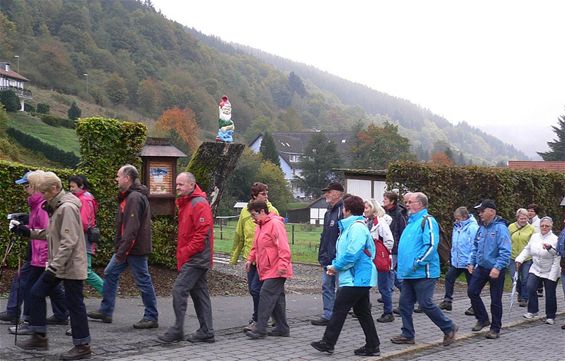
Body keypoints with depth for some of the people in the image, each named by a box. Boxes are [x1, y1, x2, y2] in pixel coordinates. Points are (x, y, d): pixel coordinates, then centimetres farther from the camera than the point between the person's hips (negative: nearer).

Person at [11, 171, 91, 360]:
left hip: (71, 265, -10)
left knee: (74, 304, -1)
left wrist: (54, 266, -26)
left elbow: (69, 241, -25)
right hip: (58, 264, 10)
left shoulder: (67, 208, -19)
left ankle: (82, 346, 11)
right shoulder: (56, 207, 12)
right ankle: (39, 337, 22)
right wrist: (30, 232, 10)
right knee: (36, 293, 12)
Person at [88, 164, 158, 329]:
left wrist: (122, 251, -24)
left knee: (143, 281, -2)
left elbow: (132, 228, -25)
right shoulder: (128, 196, 15)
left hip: (135, 248, -11)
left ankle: (151, 317, 8)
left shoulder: (135, 198, -19)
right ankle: (106, 311, 22)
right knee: (110, 273, 14)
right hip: (126, 248, 11)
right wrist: (120, 249, 18)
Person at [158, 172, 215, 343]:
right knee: (199, 293, 10)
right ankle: (206, 332, 15)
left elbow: (202, 233, -21)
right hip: (191, 258, 10)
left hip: (196, 258, -10)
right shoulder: (186, 203, 18)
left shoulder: (199, 204, -14)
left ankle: (177, 330, -6)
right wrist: (182, 254, 14)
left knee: (179, 289, -11)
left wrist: (186, 252, -17)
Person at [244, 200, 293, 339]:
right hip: (266, 270, 10)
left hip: (276, 271, -10)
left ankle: (260, 329, -10)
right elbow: (256, 246, 25)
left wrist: (283, 265, -26)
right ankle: (282, 328, 19)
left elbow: (283, 247, -20)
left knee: (266, 296, -12)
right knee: (276, 298, 12)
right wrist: (251, 259, 11)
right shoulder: (260, 226, 17)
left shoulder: (275, 224, -13)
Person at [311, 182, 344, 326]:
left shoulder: (342, 211, -15)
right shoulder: (328, 212, 16)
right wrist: (322, 255, 18)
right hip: (327, 258, 10)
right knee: (327, 286, 10)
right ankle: (328, 315, 15)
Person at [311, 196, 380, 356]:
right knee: (362, 312, 12)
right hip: (361, 277, 10)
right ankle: (372, 345, 16)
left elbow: (352, 253, -25)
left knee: (339, 309, -5)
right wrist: (335, 266, 11)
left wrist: (336, 266, -13)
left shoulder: (357, 227, -17)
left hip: (356, 278, -10)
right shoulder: (351, 226, 17)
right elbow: (344, 251, 22)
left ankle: (327, 343, 2)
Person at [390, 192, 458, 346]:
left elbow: (431, 245, -22)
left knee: (426, 304, -5)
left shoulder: (427, 221, -12)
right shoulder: (412, 221, 17)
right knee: (405, 303, 8)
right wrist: (403, 266, 18)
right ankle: (408, 334, 17)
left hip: (423, 273, -9)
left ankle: (449, 328, 11)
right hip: (408, 273, 9)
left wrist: (417, 263, -22)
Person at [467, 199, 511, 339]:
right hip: (481, 267, 7)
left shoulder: (500, 228, -17)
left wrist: (497, 267, -28)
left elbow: (505, 251, -23)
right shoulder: (482, 227, 7)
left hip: (496, 270, -7)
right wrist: (472, 263, 11)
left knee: (495, 300, 3)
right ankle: (483, 319, 19)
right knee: (472, 291, 1)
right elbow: (476, 247, 18)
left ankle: (495, 329, 16)